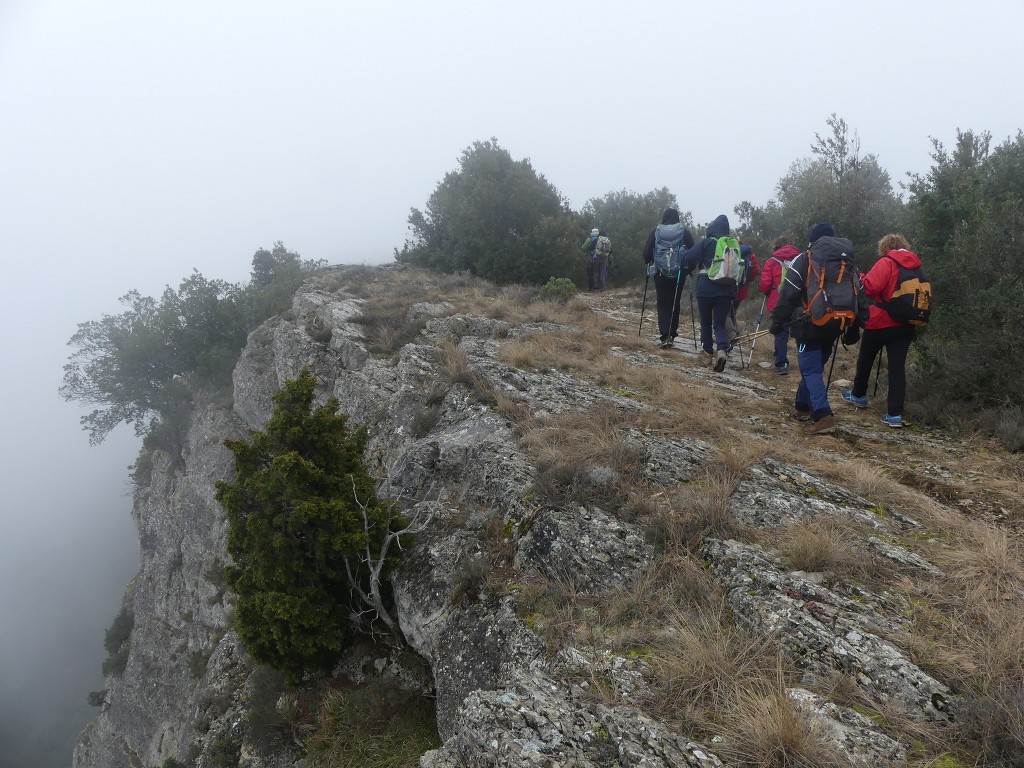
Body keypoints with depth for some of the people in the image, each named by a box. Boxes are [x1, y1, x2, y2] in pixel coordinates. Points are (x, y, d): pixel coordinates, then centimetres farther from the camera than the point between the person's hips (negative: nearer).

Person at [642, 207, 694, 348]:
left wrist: (648, 264, 17)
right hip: (679, 273, 1)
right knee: (675, 303, 14)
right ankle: (672, 335, 17)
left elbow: (647, 252, -2)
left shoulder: (655, 232, -1)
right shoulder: (685, 232, 1)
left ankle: (665, 337, -11)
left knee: (663, 304, 2)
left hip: (660, 273, -1)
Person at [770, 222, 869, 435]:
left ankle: (823, 416, -18)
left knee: (811, 370, -5)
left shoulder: (803, 261, -6)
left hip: (809, 325, -6)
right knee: (815, 366, 20)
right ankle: (802, 406, 30)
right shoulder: (848, 263, 13)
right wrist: (854, 328, 18)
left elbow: (787, 295, -10)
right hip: (834, 326, 6)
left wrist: (777, 322, -4)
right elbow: (860, 296, 13)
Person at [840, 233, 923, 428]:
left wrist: (860, 279, -3)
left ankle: (858, 395, 36)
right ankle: (895, 413, -3)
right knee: (898, 367, 2)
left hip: (881, 322, -5)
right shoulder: (916, 266, 10)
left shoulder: (886, 262, -10)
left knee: (865, 359, 17)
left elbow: (870, 287, -21)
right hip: (905, 325, 5)